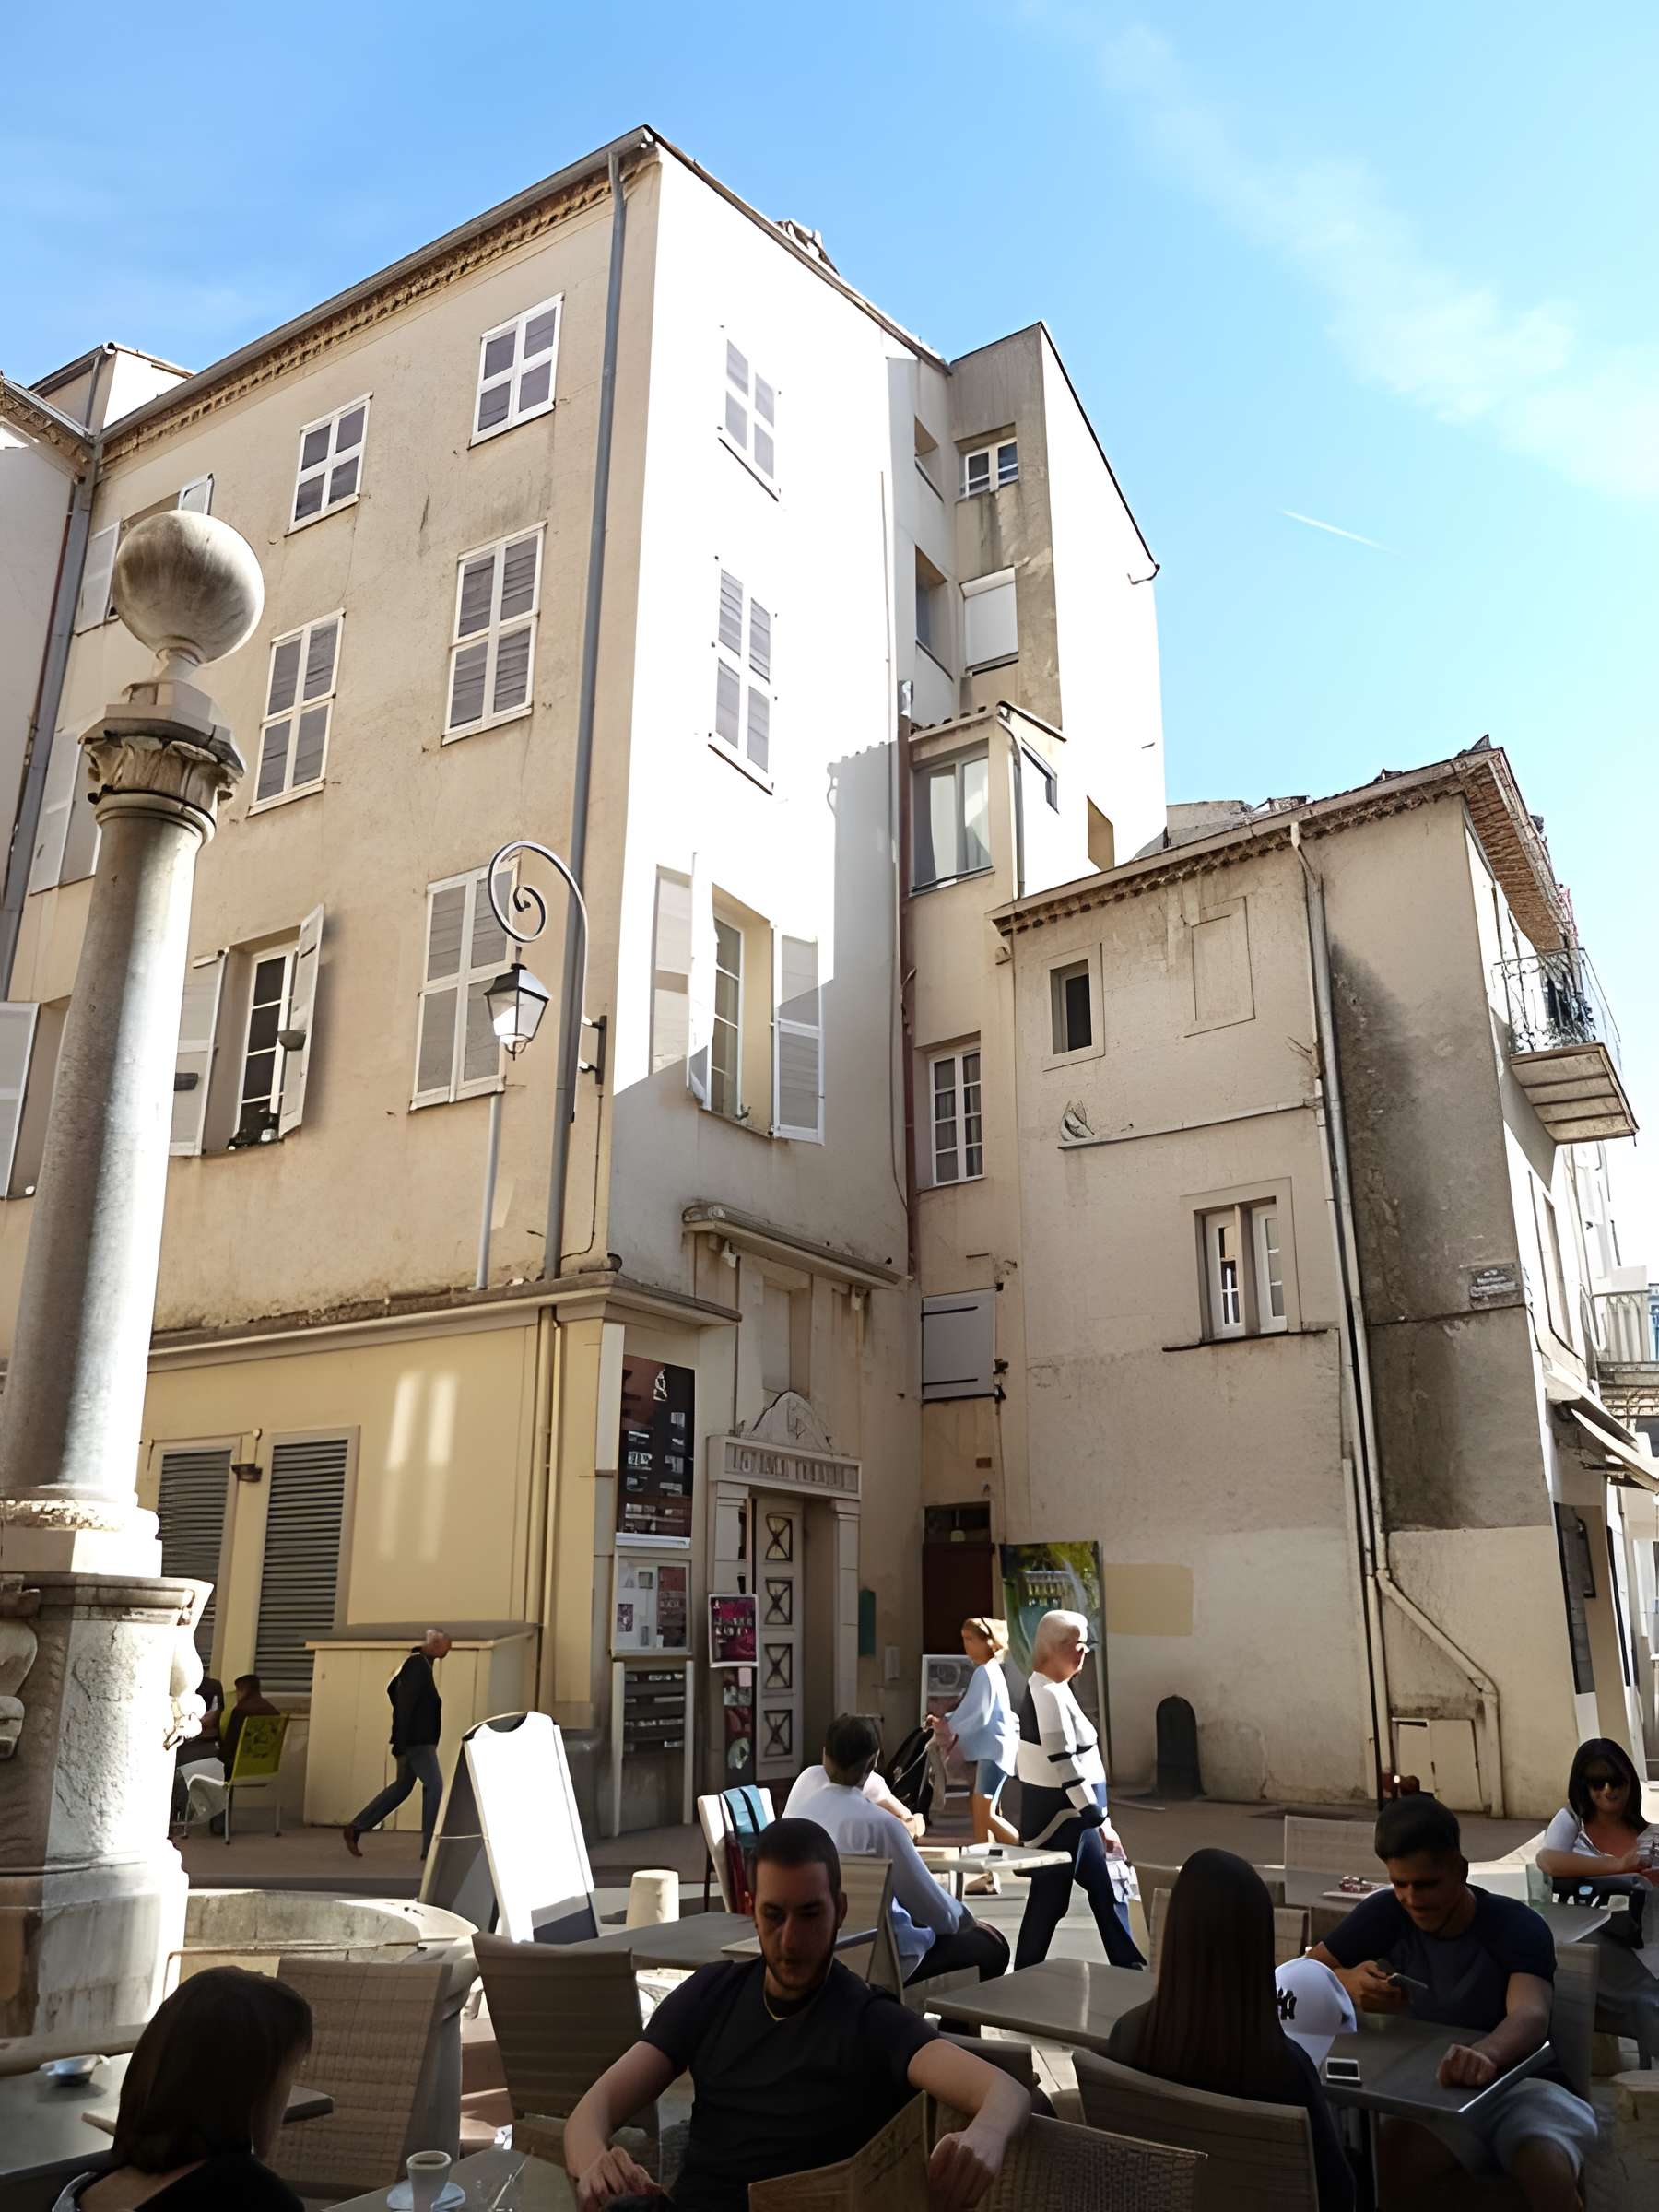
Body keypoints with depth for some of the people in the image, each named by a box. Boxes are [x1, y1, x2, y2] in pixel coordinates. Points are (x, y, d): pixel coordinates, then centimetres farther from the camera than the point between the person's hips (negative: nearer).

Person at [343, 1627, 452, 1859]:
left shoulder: (418, 1663, 13)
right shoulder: (418, 1665, -17)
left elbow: (393, 1689, 23)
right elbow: (405, 1703, -23)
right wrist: (401, 1742, -24)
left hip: (416, 1740, 10)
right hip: (416, 1741, -10)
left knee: (402, 1787, 17)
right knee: (434, 1785, -8)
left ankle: (356, 1828, 24)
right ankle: (430, 1846, -5)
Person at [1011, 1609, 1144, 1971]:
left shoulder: (1047, 1690, 10)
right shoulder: (1049, 1695, -22)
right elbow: (1065, 1766, -24)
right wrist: (1100, 1820, -20)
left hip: (1068, 1813, 10)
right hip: (1060, 1814, -10)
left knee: (1107, 1889, 15)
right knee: (1049, 1900, 2)